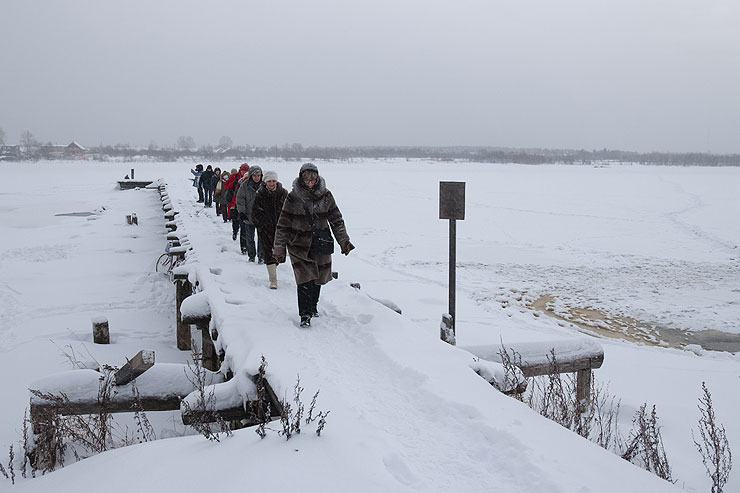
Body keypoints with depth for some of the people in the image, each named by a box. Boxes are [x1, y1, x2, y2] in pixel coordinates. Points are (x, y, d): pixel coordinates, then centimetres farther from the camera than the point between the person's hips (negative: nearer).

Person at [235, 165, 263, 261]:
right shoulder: (244, 185, -5)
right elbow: (240, 199, -3)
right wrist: (241, 212, -13)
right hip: (248, 216, 0)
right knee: (249, 238, 9)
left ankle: (261, 255, 13)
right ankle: (251, 256, 23)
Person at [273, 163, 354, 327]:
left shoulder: (325, 195, -1)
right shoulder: (293, 197, -6)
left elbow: (336, 220, 6)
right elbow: (283, 224, -2)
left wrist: (344, 241, -1)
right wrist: (279, 249, -3)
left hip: (320, 244, 3)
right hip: (299, 245, -3)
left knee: (318, 278, 13)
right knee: (305, 278, -13)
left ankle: (312, 306, 36)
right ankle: (305, 315, -4)